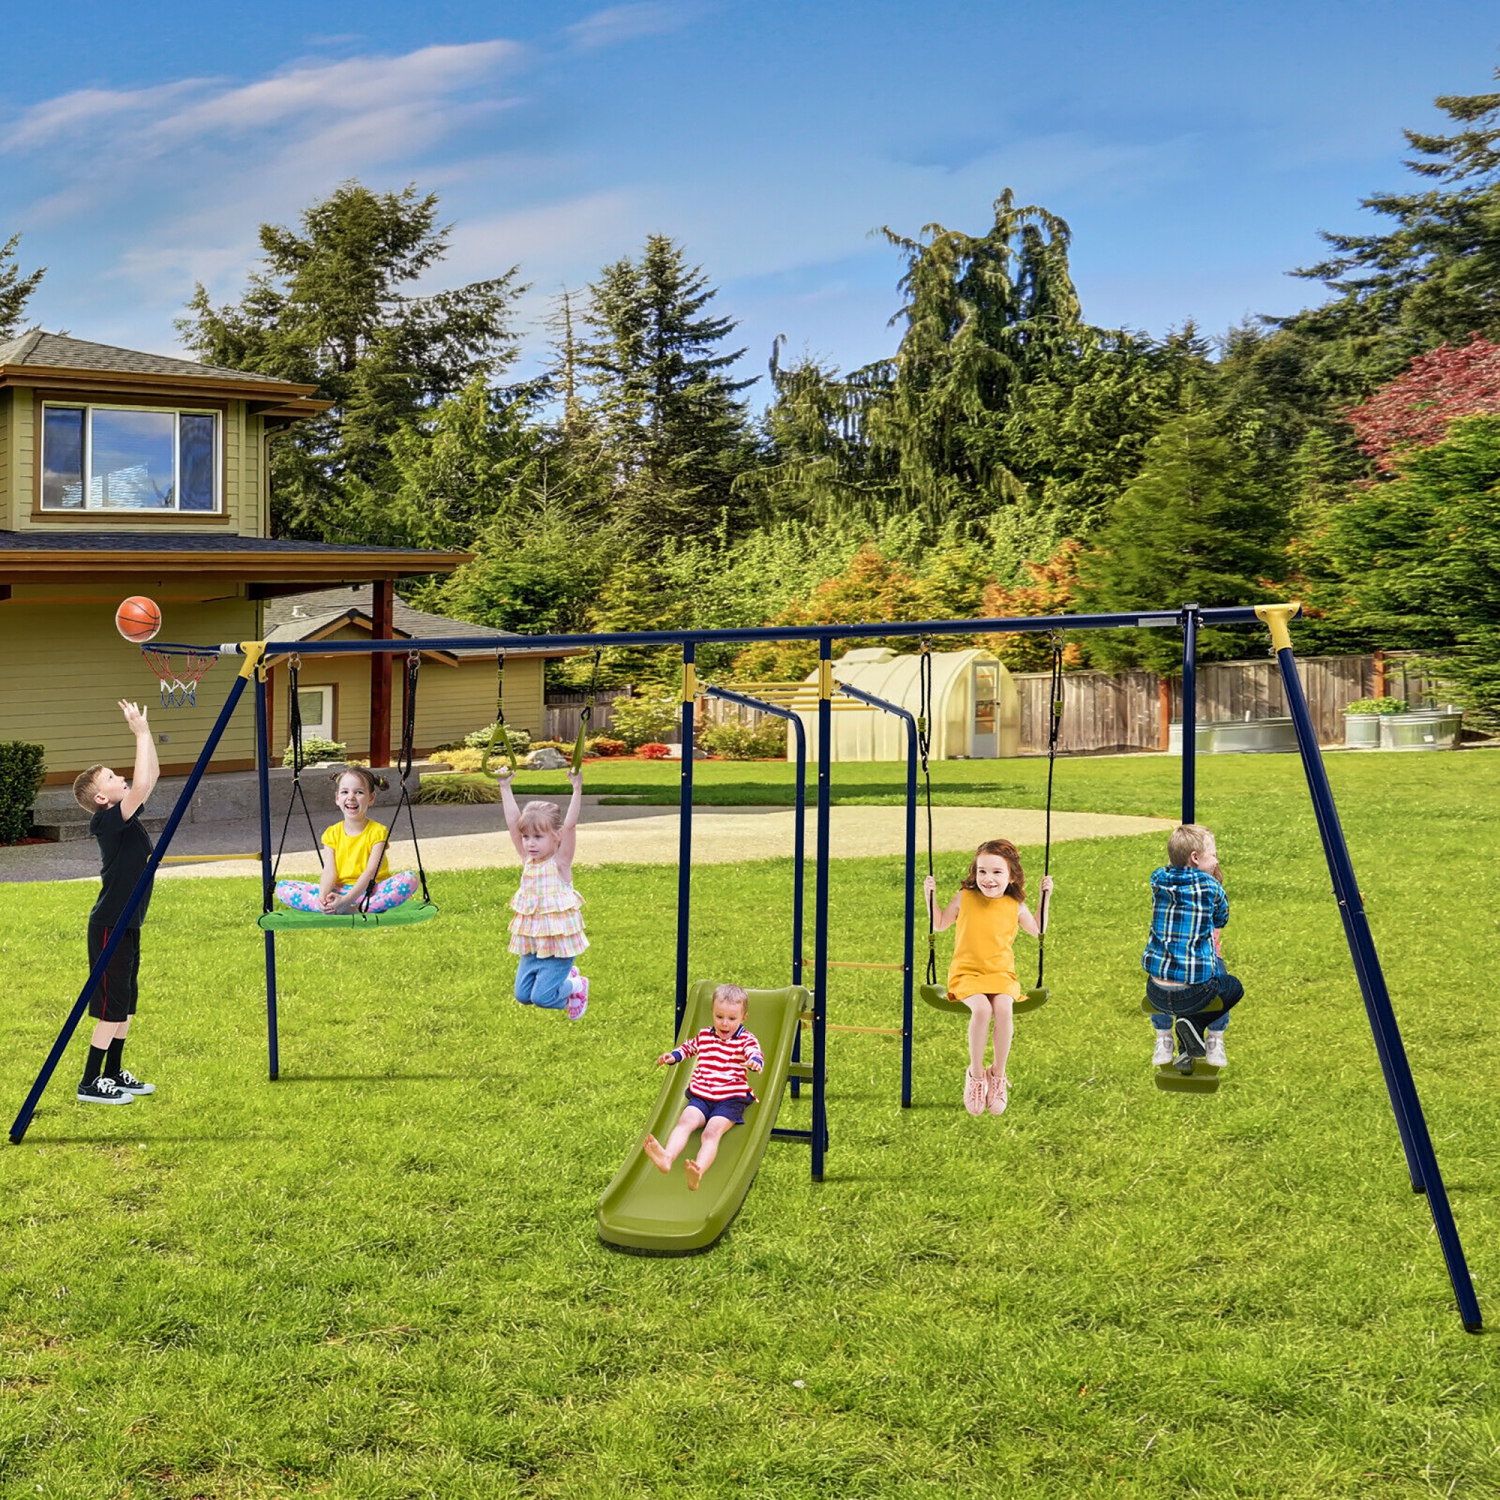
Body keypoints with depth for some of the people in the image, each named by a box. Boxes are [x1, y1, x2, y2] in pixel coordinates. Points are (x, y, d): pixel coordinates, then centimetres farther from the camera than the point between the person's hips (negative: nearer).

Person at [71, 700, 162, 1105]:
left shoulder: (126, 818, 8)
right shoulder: (110, 820, -17)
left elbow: (151, 776, 16)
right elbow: (141, 786, -33)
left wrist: (145, 731, 6)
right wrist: (140, 734, -25)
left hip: (127, 924, 9)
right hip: (110, 926, -9)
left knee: (125, 1003, 15)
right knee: (111, 1006, -5)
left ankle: (114, 1074, 24)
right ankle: (91, 1084, 2)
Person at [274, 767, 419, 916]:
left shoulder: (377, 831, -2)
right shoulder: (332, 833, 7)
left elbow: (371, 871, -14)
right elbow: (329, 871, -5)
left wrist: (347, 899, -29)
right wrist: (323, 897, -27)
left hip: (370, 892, -3)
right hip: (339, 892, 3)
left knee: (409, 879, -32)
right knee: (282, 887, -13)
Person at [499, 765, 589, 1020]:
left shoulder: (560, 863, -12)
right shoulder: (528, 860, 2)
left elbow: (570, 826, -24)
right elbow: (513, 822, -1)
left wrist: (576, 789, -32)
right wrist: (505, 788, -3)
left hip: (558, 944, -6)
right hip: (531, 944, 6)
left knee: (542, 997, -10)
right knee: (523, 995, 8)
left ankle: (576, 987, 20)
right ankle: (566, 976, 31)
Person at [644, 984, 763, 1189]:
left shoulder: (746, 1040, 5)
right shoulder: (704, 1035, 18)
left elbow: (755, 1054, -14)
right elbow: (689, 1047, 38)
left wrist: (755, 1062, -39)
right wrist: (673, 1056, 19)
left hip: (730, 1100, -4)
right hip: (700, 1097, 4)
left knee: (712, 1131, -31)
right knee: (685, 1120, -27)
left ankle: (698, 1172, -57)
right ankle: (667, 1157, -54)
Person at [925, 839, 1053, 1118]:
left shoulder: (1014, 906, 5)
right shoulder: (964, 898, 2)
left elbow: (1038, 930, 22)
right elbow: (939, 925, 15)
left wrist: (1046, 896, 13)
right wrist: (931, 895, 4)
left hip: (1001, 973, 1)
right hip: (967, 972, -1)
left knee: (1003, 1008, -31)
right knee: (981, 1009, -32)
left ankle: (998, 1074, -11)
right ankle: (975, 1073, -12)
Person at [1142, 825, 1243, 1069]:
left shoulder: (1158, 880, 2)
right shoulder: (1210, 887, -7)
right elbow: (1222, 921, 12)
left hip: (1157, 995, 3)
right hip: (1194, 994, -3)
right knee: (1232, 987, 31)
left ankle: (1163, 1041, 28)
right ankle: (1215, 1042, 9)